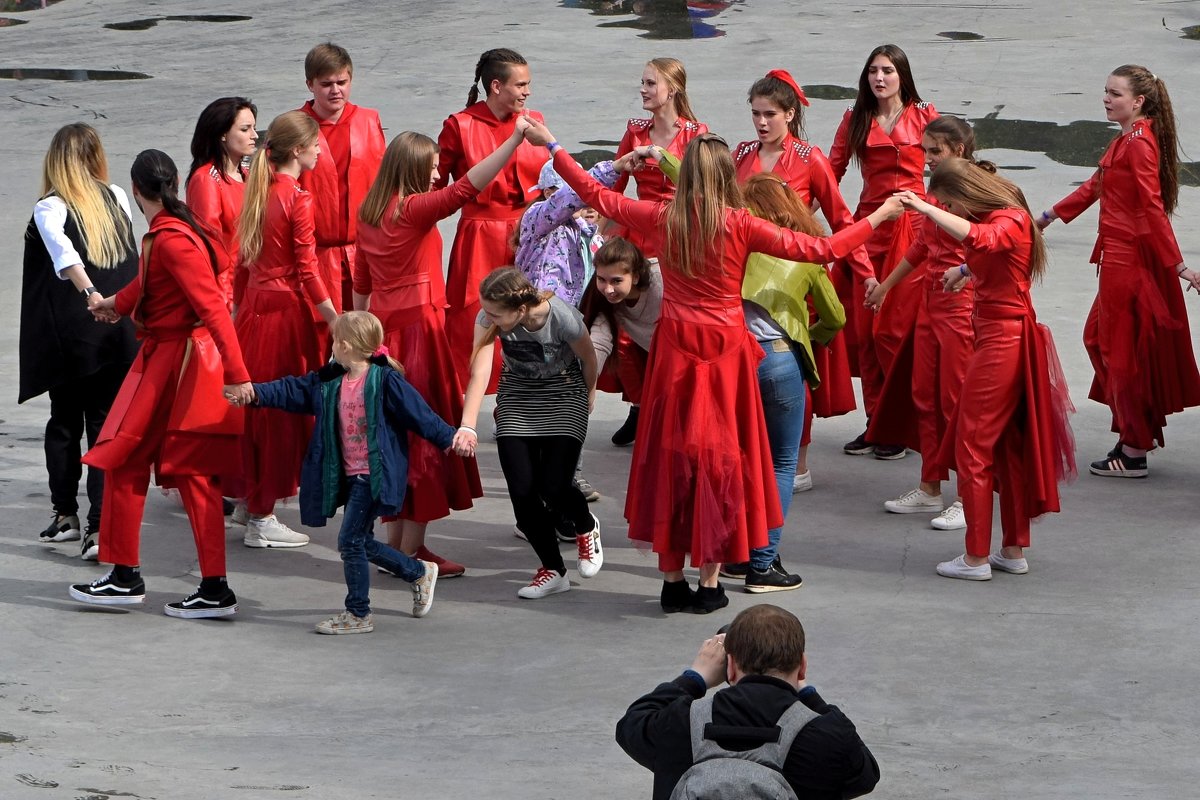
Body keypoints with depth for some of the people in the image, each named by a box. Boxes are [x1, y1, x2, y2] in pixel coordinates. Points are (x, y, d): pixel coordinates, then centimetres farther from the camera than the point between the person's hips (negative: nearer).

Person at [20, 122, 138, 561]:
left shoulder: (50, 210, -9)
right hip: (121, 331, 3)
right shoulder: (117, 198, 4)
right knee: (107, 425, 3)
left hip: (71, 336, -3)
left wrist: (89, 293, -38)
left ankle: (65, 514, 24)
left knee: (64, 422, 15)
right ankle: (101, 526, -9)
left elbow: (63, 252, -26)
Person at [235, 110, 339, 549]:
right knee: (282, 411, -1)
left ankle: (251, 503, 24)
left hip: (253, 309, 8)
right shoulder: (297, 199, -14)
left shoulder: (258, 191, 9)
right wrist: (338, 323, -12)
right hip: (286, 311, -8)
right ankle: (262, 517, 2)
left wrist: (241, 308, 21)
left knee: (257, 409, 15)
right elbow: (307, 271, -15)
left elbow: (244, 262, 14)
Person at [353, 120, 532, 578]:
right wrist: (515, 140, -31)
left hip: (383, 327, 8)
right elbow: (466, 188, -27)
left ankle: (396, 540, 20)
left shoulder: (369, 215, 9)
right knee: (424, 435, -2)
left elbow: (360, 283, 16)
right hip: (418, 327, -8)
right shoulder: (414, 210, -14)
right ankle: (411, 551, -1)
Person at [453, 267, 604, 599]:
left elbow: (588, 360, -11)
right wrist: (467, 426, -46)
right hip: (517, 396, 3)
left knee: (554, 488, -15)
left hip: (564, 395, -3)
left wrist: (588, 396, 8)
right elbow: (479, 372, -33)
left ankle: (586, 526, 22)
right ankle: (553, 570, 11)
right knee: (522, 490, -9)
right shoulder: (489, 319, -24)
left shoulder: (563, 318, -31)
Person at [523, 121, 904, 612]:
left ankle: (672, 581, 12)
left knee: (669, 457, 9)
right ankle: (709, 585, 8)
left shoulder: (660, 218, -3)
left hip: (674, 351, 2)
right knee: (719, 459, 5)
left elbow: (596, 195, 10)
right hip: (725, 353, -2)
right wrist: (879, 217, -1)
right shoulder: (739, 225, -11)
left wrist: (552, 146, 23)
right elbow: (821, 250, -10)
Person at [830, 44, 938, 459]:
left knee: (892, 330, -8)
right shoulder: (855, 120, 11)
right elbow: (832, 172, 9)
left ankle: (902, 427, 1)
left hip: (910, 226, -4)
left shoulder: (923, 116, 2)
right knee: (864, 329, 3)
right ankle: (876, 422, 12)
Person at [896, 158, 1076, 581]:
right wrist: (966, 270, 21)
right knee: (1008, 447, 15)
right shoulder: (997, 218, 12)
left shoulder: (1011, 222, -17)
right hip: (999, 336, 10)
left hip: (1003, 339, -10)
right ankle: (1014, 550, 21)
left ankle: (976, 557, -4)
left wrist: (924, 208, -38)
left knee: (972, 446, -6)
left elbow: (978, 237, -39)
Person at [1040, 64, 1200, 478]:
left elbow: (1153, 208, -21)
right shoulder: (1127, 141, 13)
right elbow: (1095, 187, 25)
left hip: (1130, 259, -10)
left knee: (1124, 349, -1)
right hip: (1120, 258, 10)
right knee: (1100, 337, 18)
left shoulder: (1139, 144, -18)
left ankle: (1134, 451, 7)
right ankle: (1139, 430, 25)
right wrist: (1050, 216, 31)